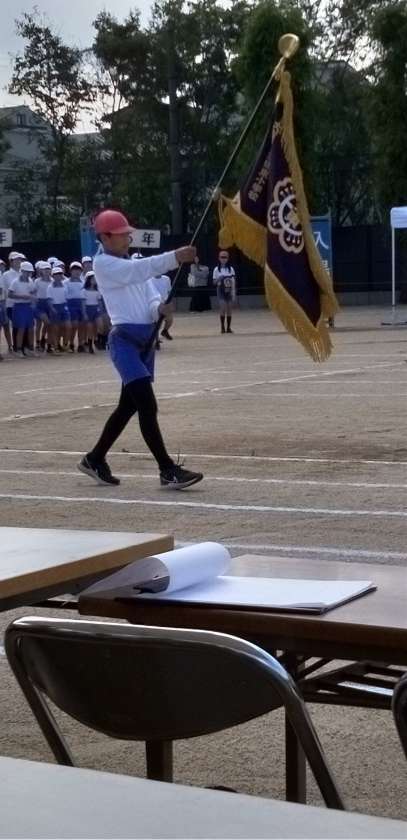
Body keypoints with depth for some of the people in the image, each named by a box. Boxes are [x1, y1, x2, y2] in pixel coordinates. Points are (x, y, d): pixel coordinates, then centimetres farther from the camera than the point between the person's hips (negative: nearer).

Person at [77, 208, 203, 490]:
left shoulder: (133, 264, 19)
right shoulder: (103, 263, -6)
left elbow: (149, 293, 9)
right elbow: (139, 270, -23)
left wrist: (159, 308, -15)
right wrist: (175, 257, -34)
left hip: (146, 338, 9)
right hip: (125, 338, -9)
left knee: (130, 404, 15)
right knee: (148, 405, -15)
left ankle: (95, 459, 29)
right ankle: (168, 470, -15)